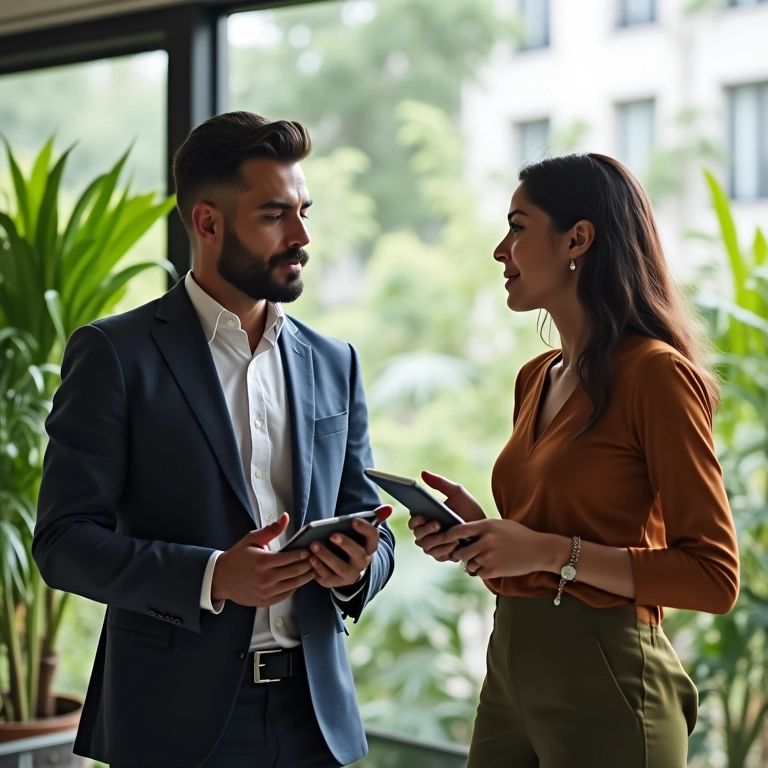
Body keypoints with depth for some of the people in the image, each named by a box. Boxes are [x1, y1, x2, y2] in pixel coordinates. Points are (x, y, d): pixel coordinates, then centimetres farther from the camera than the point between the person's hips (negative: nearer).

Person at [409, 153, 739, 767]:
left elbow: (714, 577, -16)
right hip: (511, 673, 7)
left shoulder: (656, 373, -13)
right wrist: (479, 528, 2)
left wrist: (550, 551, -20)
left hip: (602, 687, -7)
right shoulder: (536, 378, 11)